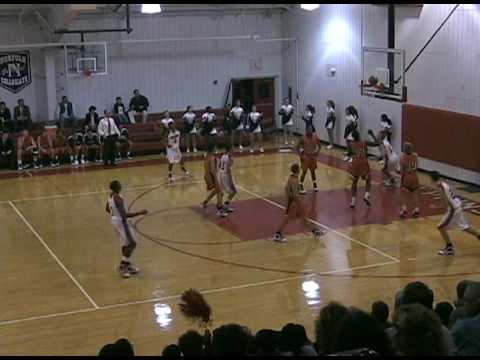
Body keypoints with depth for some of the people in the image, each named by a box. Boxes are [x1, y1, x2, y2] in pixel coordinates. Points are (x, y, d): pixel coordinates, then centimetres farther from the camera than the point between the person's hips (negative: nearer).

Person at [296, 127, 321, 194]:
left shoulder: (315, 138, -7)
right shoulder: (303, 139, -18)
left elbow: (319, 145, 9)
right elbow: (297, 147, -11)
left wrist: (317, 152, -3)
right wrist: (301, 155, -15)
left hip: (313, 156, 4)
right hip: (305, 156, -4)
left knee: (313, 170, 16)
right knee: (304, 171, -3)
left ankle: (315, 185, 32)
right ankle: (301, 186, 6)